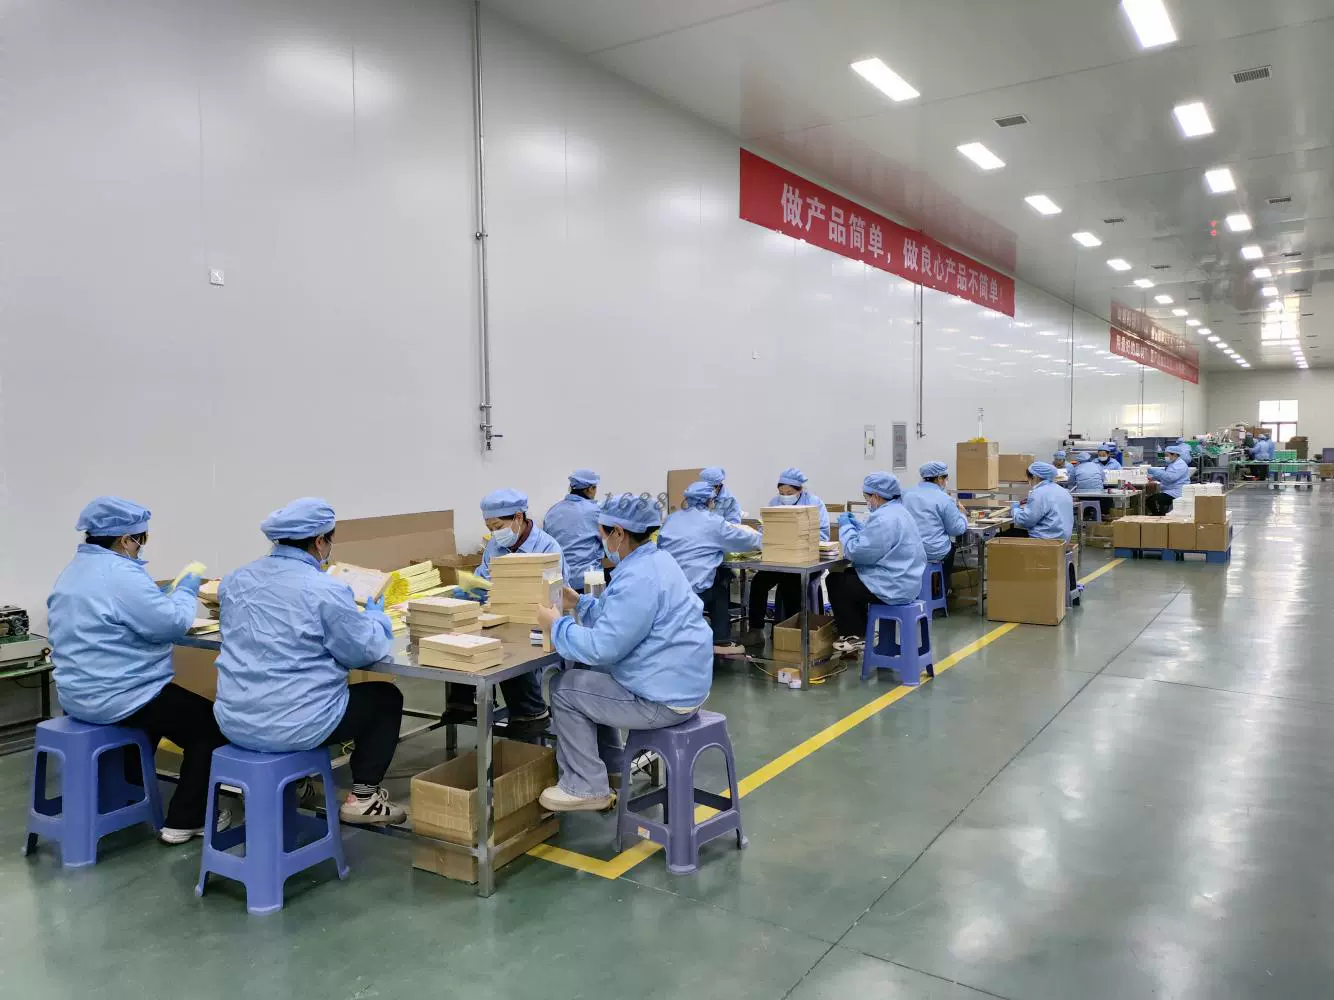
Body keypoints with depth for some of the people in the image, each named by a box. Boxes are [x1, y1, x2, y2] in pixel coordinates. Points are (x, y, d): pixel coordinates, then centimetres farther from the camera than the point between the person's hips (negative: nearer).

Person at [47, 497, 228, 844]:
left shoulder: (73, 571, 9)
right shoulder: (121, 573, -23)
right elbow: (171, 624, -22)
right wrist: (187, 589, -7)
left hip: (78, 695, 10)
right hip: (116, 699, -10)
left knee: (156, 701, 36)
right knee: (210, 724, 4)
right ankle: (184, 821, 9)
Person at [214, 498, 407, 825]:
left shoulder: (235, 579, 4)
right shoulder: (325, 589, -17)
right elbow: (367, 651, -10)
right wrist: (375, 614, 10)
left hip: (235, 720, 7)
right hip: (294, 725, -7)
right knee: (386, 697, 17)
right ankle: (362, 796, 13)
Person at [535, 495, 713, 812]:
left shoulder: (638, 578, -25)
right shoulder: (654, 560, 8)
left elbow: (601, 648, -25)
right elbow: (621, 617, 20)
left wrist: (557, 624, -11)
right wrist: (579, 603, 15)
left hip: (663, 698, -10)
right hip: (679, 684, 10)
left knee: (564, 688, 0)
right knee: (587, 676, 24)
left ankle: (585, 786, 9)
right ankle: (610, 767, 33)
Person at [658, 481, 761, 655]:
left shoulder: (672, 518, 16)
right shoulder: (712, 522, -1)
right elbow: (748, 540, 6)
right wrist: (754, 534, 31)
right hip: (690, 590, -6)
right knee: (722, 578, 22)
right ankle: (721, 642, 21)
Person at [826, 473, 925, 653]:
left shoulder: (884, 518, -24)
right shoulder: (897, 510, 11)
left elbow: (857, 552, -23)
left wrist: (846, 526, -9)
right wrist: (857, 525, 16)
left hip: (893, 586, -11)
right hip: (903, 580, 11)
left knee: (835, 582, 0)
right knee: (848, 575, 23)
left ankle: (855, 635, 12)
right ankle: (860, 630, 26)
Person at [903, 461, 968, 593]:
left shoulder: (908, 495, 3)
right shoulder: (944, 499, -12)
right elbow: (957, 529, -8)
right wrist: (962, 514, 12)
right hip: (934, 552, -4)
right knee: (951, 547, 32)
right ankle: (943, 590, 40)